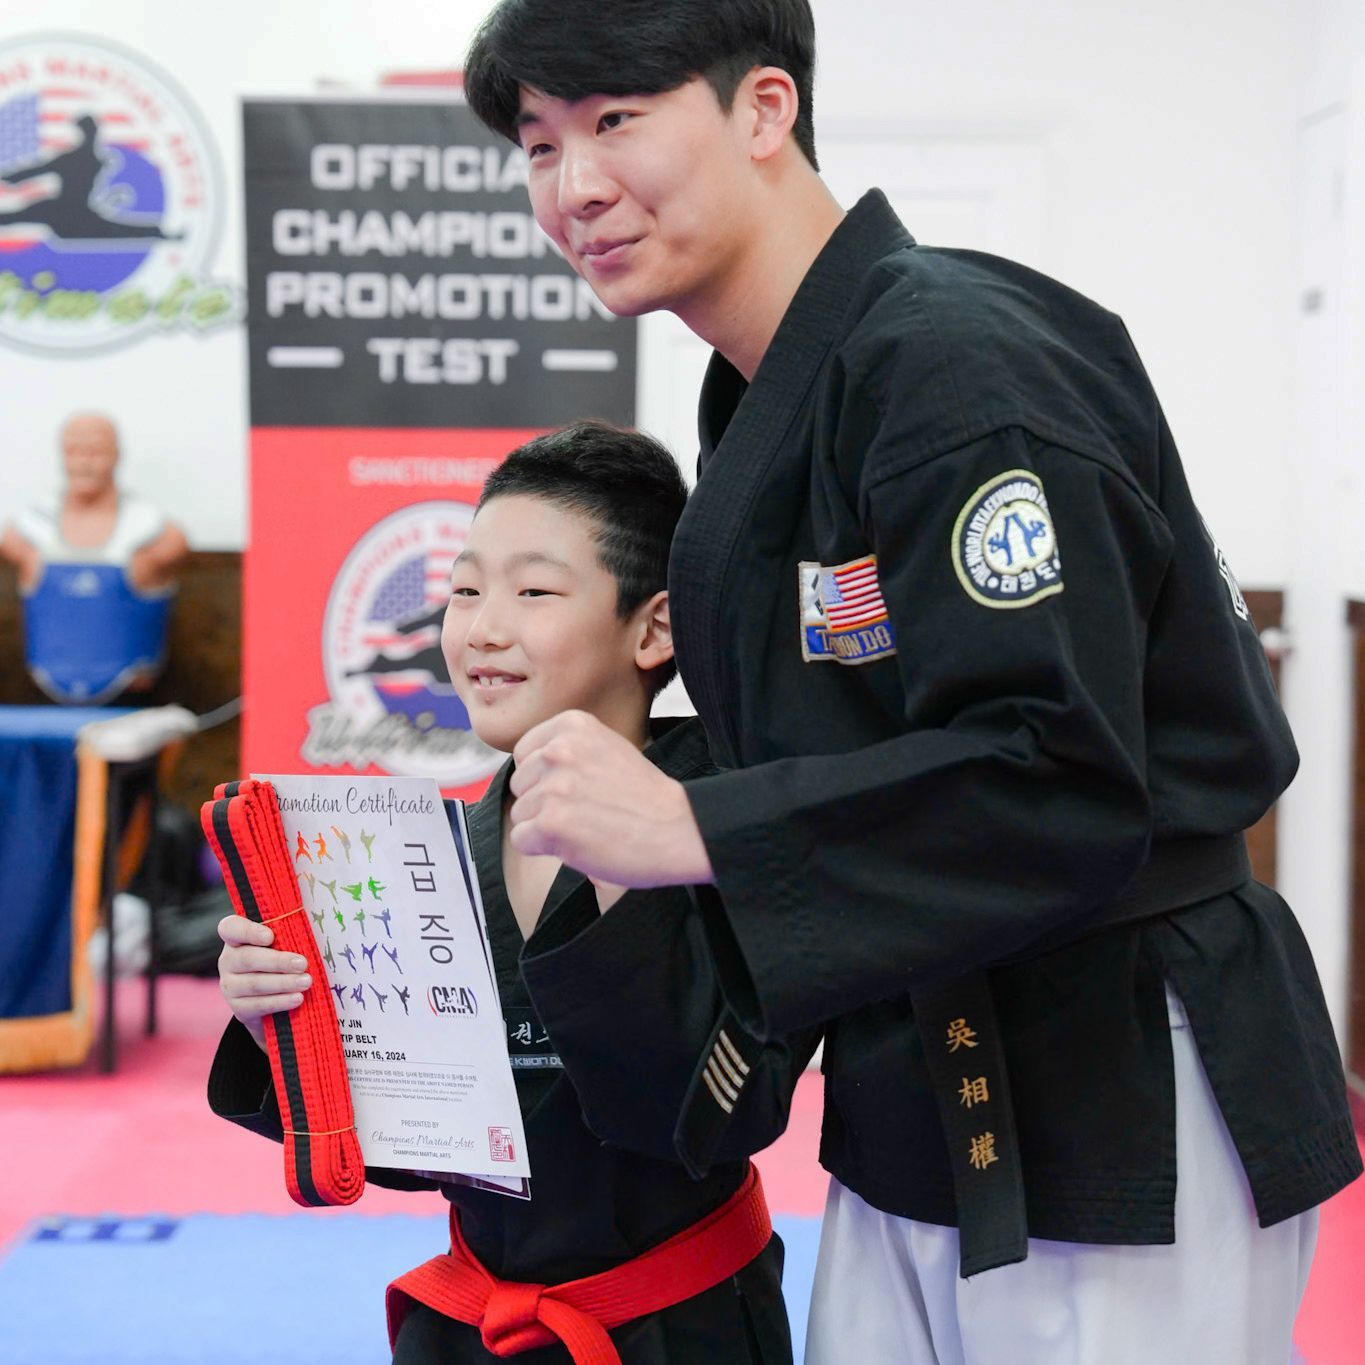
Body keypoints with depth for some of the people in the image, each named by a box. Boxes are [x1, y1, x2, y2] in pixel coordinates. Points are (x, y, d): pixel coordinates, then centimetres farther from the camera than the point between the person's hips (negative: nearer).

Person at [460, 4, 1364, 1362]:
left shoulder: (962, 369, -21)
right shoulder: (763, 398, 10)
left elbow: (1063, 789, -28)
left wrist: (688, 829, -29)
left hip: (1120, 1117, -9)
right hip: (915, 1102, 9)